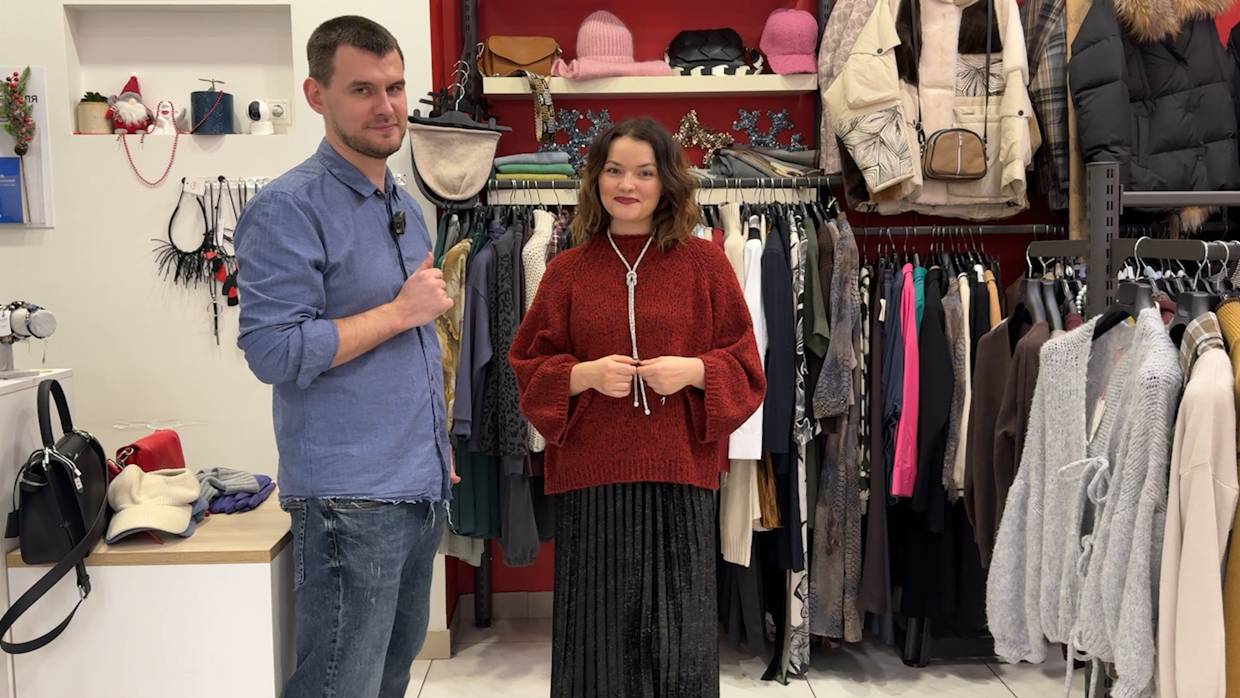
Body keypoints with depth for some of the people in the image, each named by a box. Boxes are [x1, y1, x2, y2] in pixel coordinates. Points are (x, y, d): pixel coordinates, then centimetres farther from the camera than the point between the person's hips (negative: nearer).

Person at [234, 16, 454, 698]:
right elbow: (274, 350, -20)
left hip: (421, 490, 8)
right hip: (348, 499, -8)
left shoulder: (406, 208, 15)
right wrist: (402, 311, -14)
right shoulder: (289, 208, -12)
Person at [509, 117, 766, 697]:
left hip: (678, 473, -1)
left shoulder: (704, 263, 5)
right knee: (596, 628, 7)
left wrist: (694, 371, -13)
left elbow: (745, 364, 5)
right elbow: (529, 368, 7)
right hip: (589, 474, 1)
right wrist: (584, 375, -11)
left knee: (678, 635, 3)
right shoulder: (567, 269, 6)